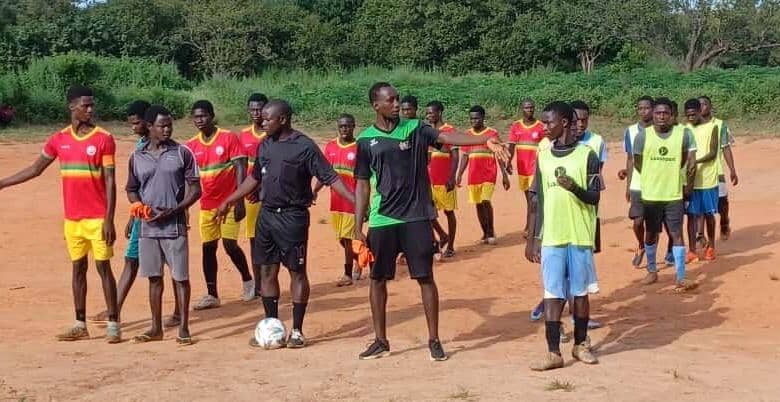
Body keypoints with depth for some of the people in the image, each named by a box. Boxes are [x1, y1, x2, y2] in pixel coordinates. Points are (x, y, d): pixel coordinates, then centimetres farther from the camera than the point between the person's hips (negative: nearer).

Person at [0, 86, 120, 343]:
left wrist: (109, 220, -15)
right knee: (78, 268, 10)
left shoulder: (103, 139, -6)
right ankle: (80, 325, 17)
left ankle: (113, 325, 2)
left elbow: (110, 182, -9)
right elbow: (35, 169, 17)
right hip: (72, 218, 5)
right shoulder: (59, 139, 6)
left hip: (97, 218, -4)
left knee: (103, 267, -3)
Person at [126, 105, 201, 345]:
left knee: (180, 277, -1)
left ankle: (183, 328, 8)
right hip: (147, 227, 3)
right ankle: (156, 328, 20)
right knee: (154, 277, 10)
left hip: (174, 225, -3)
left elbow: (195, 189, -2)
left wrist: (173, 210, -14)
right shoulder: (137, 157, 6)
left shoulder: (182, 153, -2)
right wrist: (139, 206, -5)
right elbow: (131, 190, 16)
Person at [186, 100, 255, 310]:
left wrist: (239, 201, -16)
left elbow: (240, 168, -9)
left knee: (230, 244, -7)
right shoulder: (191, 145, 4)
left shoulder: (229, 138, -6)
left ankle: (247, 280, 18)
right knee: (208, 247, 5)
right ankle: (211, 295, 13)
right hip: (207, 205, 4)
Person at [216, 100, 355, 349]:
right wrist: (229, 202, 26)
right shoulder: (266, 145, 10)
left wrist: (354, 199, -23)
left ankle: (297, 331, 9)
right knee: (267, 271, 9)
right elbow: (254, 178, 22)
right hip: (266, 214, 6)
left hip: (292, 216, -6)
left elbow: (329, 177, -11)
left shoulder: (305, 146, -10)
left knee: (297, 272, 1)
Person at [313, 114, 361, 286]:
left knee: (348, 238, -2)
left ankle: (348, 274, 10)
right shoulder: (330, 146, 7)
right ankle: (358, 260, 37)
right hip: (335, 200, 5)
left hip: (352, 200, -5)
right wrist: (315, 190, -3)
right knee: (342, 238, 13)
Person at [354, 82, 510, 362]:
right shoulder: (366, 139, 3)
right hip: (381, 221, 1)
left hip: (417, 217, -1)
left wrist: (486, 140, -34)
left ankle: (434, 340, 12)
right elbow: (362, 184, 6)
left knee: (425, 277, 2)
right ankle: (380, 341, 21)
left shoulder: (415, 129, 1)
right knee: (378, 278, 7)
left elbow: (449, 137, -16)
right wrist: (358, 227, 1)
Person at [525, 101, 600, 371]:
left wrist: (574, 188, -24)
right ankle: (554, 352, 3)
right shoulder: (543, 156, 7)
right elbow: (535, 200, 9)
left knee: (580, 291, 8)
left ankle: (581, 344, 24)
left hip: (580, 237, -2)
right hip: (550, 238, 2)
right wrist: (532, 239, 6)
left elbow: (594, 197, -3)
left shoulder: (586, 154, -3)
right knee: (552, 294, 1)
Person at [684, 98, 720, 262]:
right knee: (692, 214, 1)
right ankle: (692, 251, 4)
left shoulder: (712, 127, -2)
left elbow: (713, 153, -9)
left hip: (708, 179, -2)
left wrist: (696, 161, -23)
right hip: (690, 179, 2)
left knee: (708, 213, 8)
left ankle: (710, 246, 24)